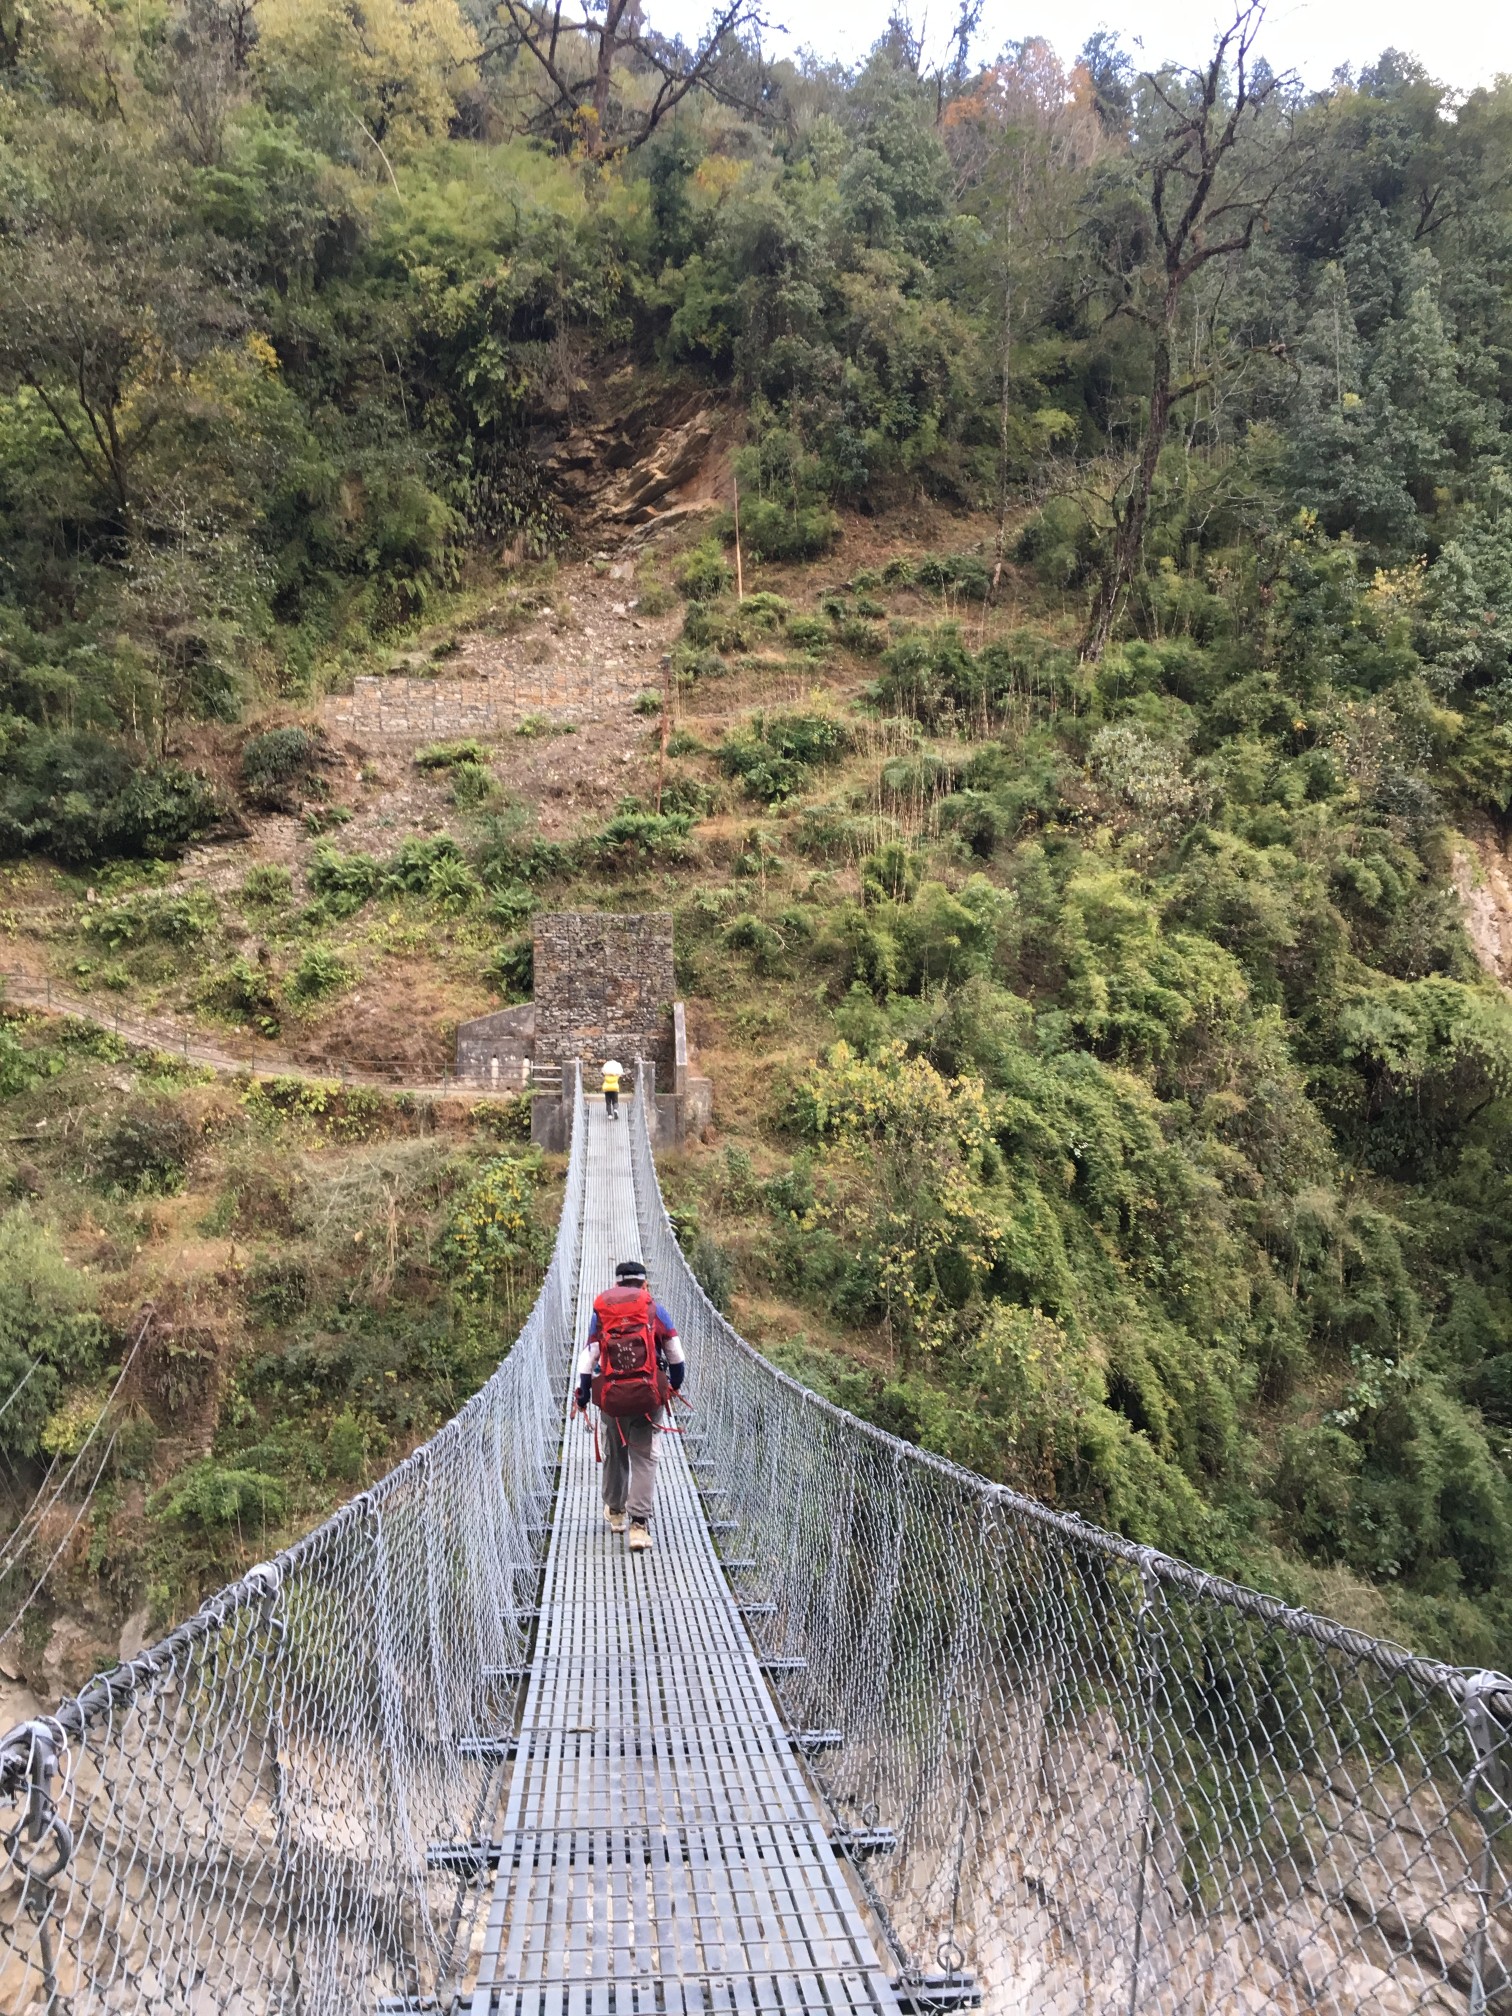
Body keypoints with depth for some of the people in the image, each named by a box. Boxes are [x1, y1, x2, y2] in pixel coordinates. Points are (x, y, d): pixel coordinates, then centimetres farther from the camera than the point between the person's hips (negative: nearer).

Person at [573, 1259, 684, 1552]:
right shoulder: (652, 1307, 5)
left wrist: (582, 1396, 11)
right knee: (644, 1457, 2)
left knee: (614, 1454, 20)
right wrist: (676, 1383, 23)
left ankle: (614, 1511, 37)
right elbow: (675, 1353, 7)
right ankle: (639, 1523, -9)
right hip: (649, 1395, -2)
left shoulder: (601, 1311, 9)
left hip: (612, 1396, 2)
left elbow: (588, 1356, 4)